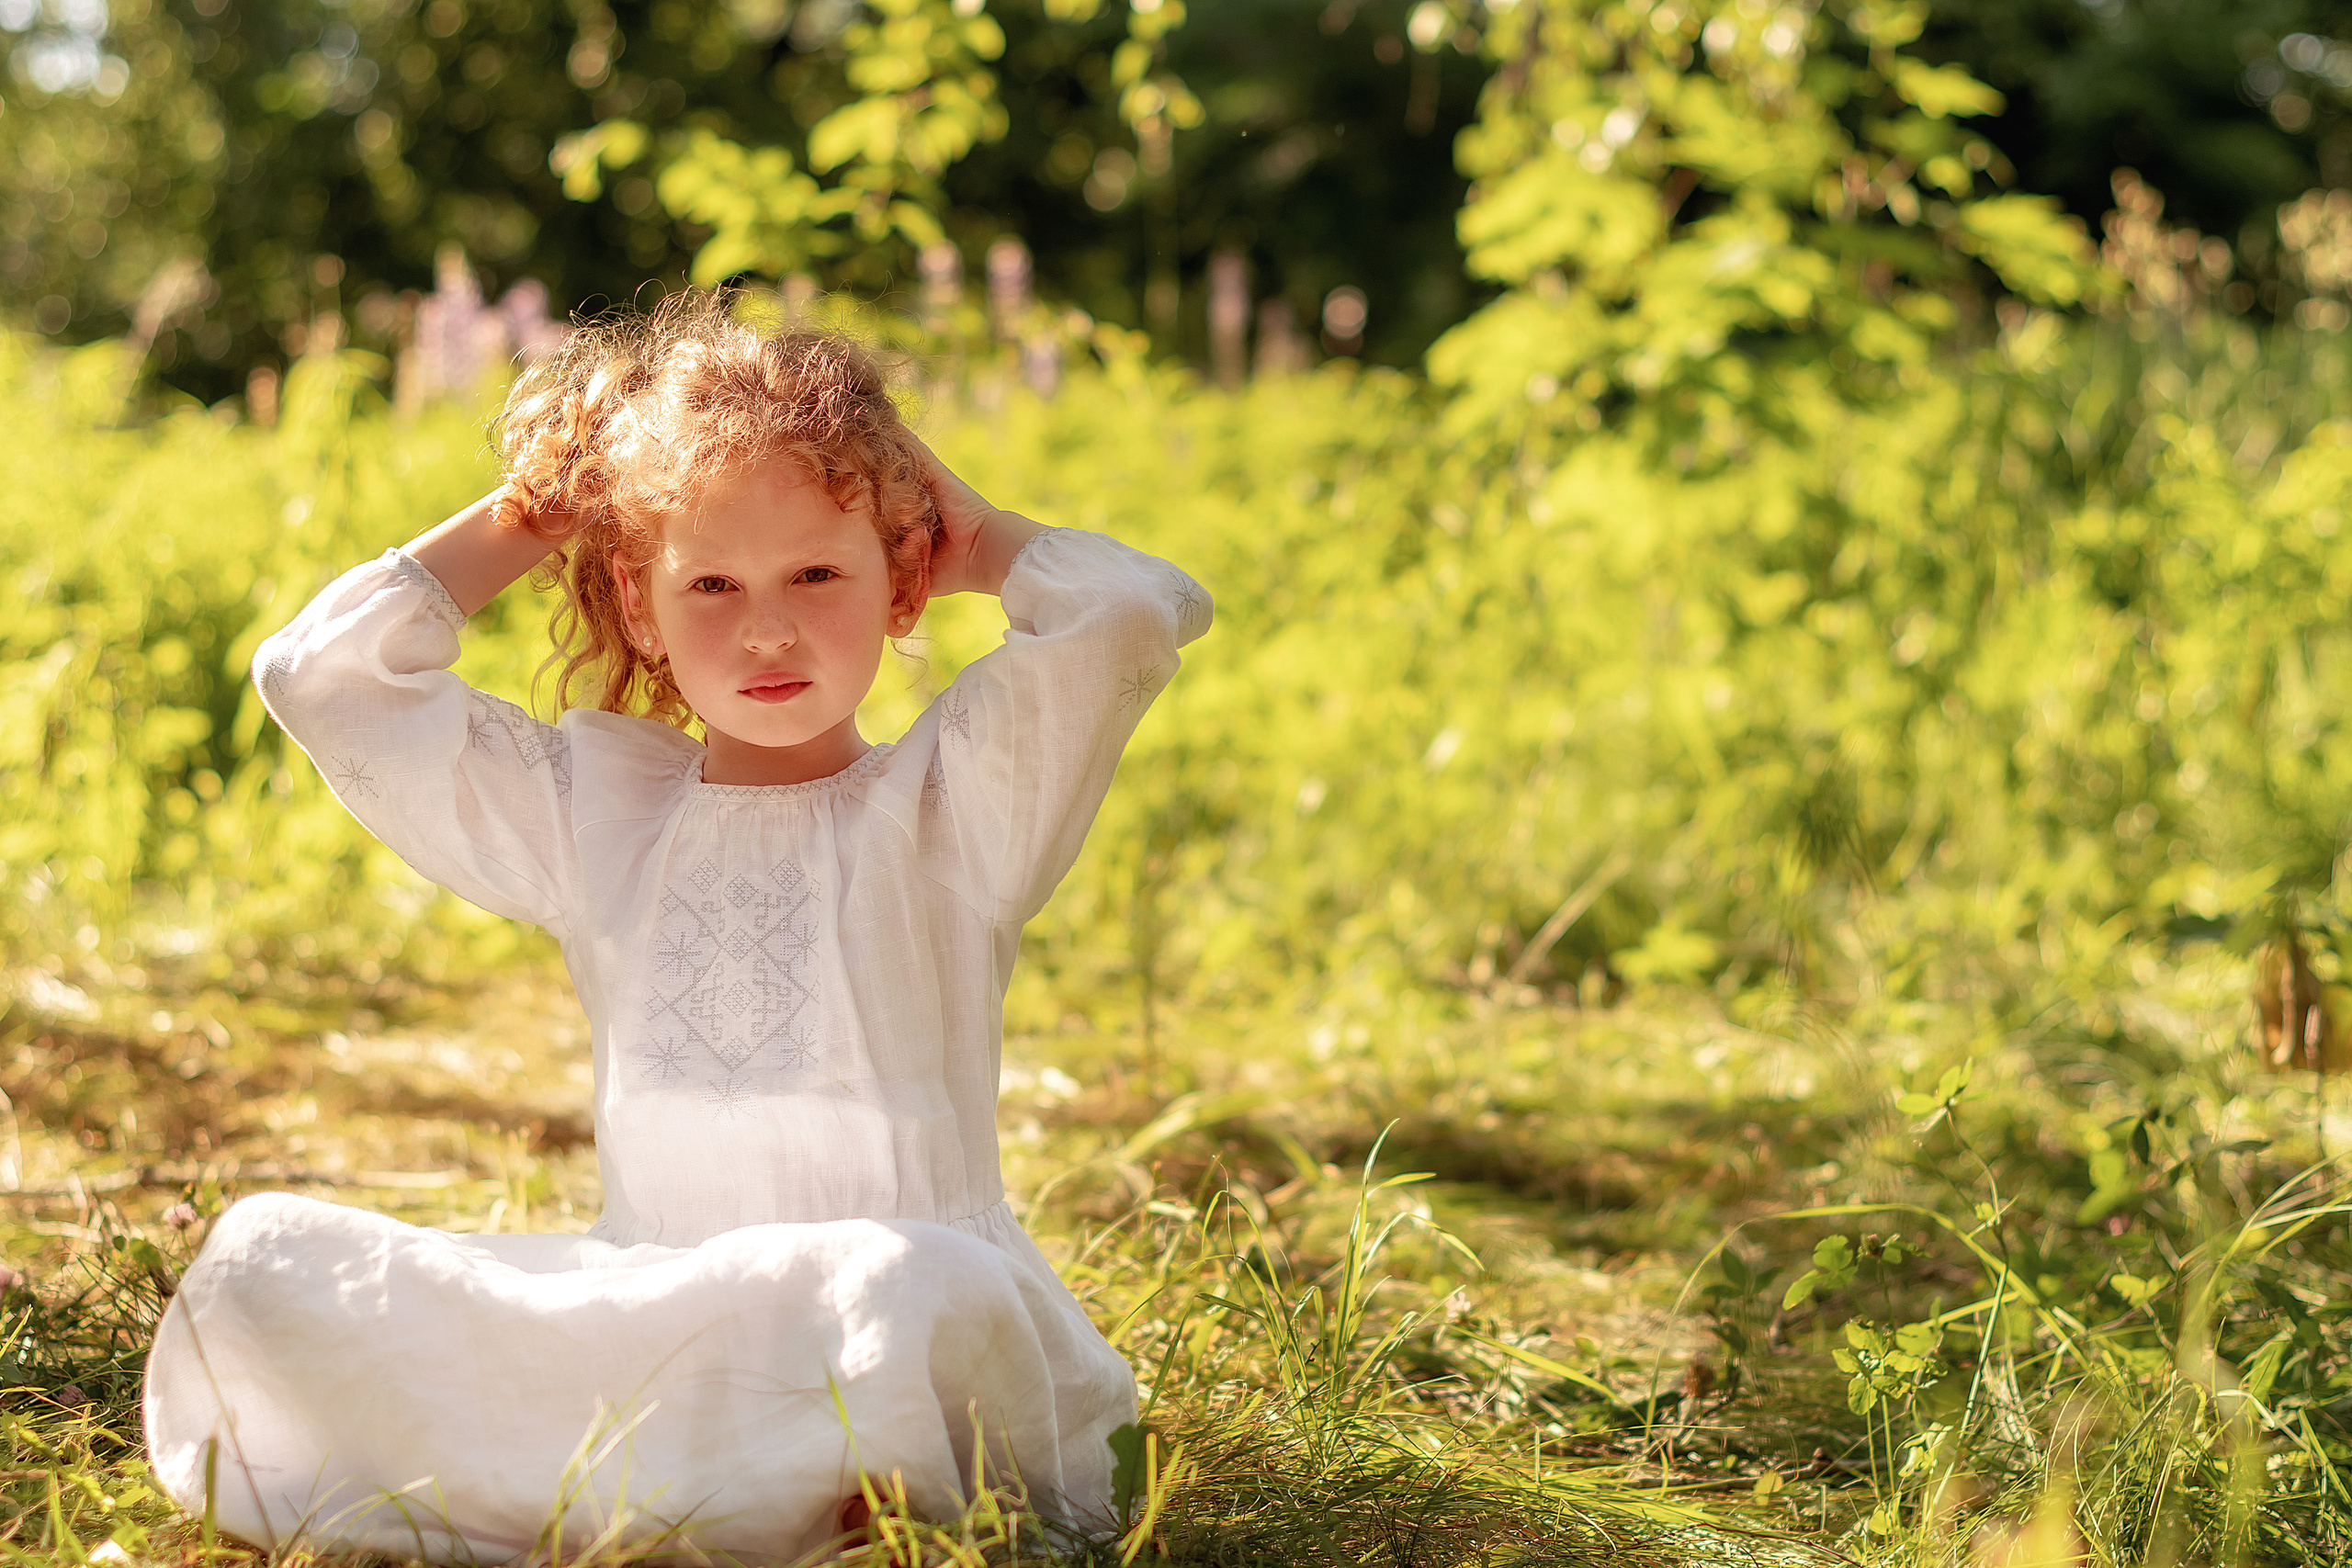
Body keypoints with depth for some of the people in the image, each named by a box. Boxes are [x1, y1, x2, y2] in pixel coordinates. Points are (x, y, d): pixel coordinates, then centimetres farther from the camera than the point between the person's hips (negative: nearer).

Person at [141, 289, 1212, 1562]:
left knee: (922, 1293, -41)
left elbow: (1132, 616, -11)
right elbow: (321, 676, 17)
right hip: (643, 1308, 4)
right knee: (259, 1256, -15)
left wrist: (982, 541, 8)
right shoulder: (590, 809, 15)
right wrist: (516, 525, 18)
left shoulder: (945, 807, 5)